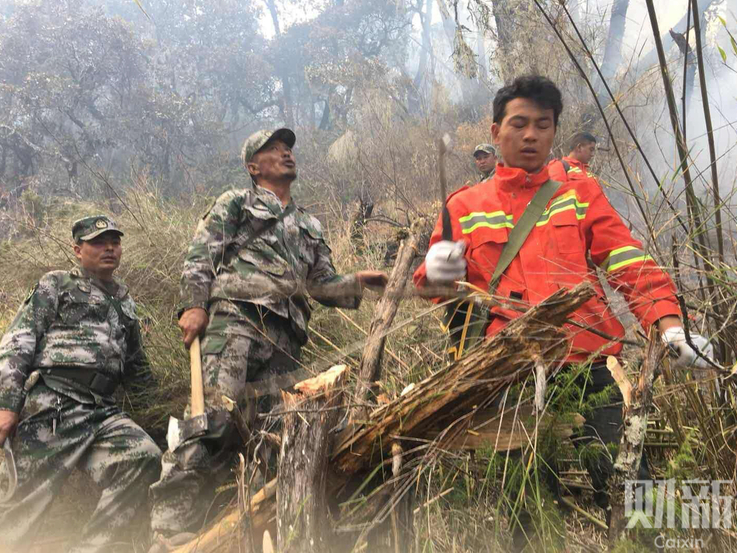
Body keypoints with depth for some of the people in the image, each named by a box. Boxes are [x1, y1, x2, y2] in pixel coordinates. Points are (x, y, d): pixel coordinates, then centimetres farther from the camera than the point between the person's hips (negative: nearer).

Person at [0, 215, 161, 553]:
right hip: (51, 405, -4)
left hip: (101, 411, 5)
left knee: (145, 458, -19)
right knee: (30, 496, -10)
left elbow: (136, 371, 33)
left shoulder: (125, 304, 26)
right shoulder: (57, 285, 12)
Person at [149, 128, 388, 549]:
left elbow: (323, 285, 28)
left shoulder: (310, 226, 32)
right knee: (215, 418, -21)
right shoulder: (236, 203, 18)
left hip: (285, 339, 6)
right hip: (235, 317, -6)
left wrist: (358, 282, 9)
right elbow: (200, 256, 5)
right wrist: (194, 306, -9)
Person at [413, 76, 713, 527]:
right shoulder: (465, 207, 15)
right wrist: (439, 273, -13)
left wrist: (669, 324, -11)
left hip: (591, 364, 1)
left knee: (600, 487, -1)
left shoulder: (581, 194, 18)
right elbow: (435, 286, 12)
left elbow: (631, 264, 7)